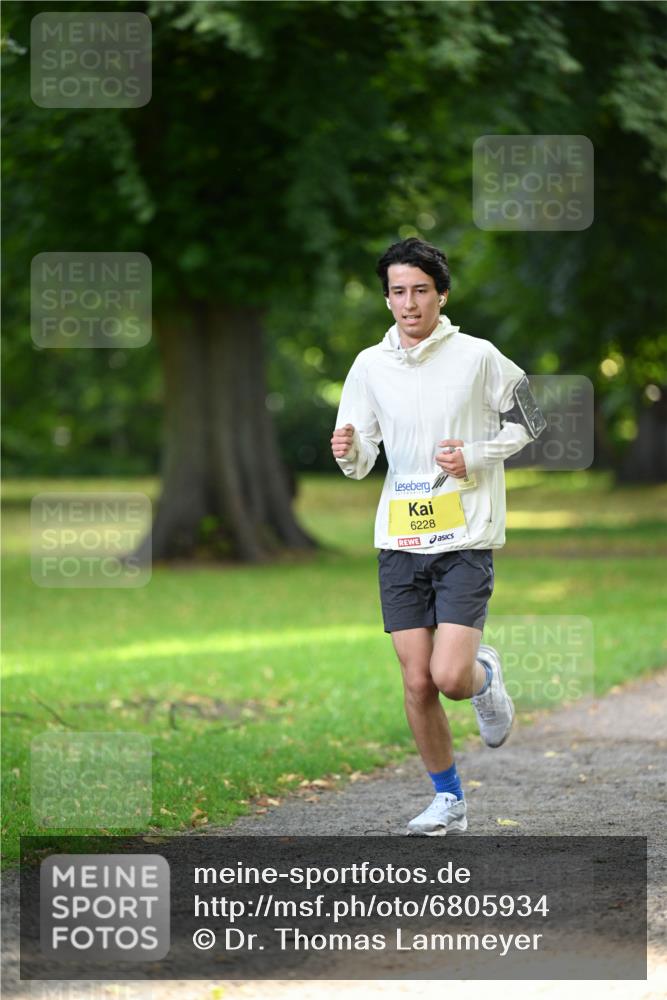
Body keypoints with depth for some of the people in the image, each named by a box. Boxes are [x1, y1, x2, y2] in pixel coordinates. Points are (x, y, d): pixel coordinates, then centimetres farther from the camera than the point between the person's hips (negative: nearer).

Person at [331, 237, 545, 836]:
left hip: (467, 539, -3)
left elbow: (527, 423, 6)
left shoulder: (477, 356, -4)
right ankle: (449, 802, 18)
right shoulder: (370, 366, 5)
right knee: (417, 684, 2)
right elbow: (361, 464, 10)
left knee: (450, 676, -16)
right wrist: (348, 451, -14)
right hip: (400, 542, 3)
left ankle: (485, 675, 21)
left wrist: (474, 457, -10)